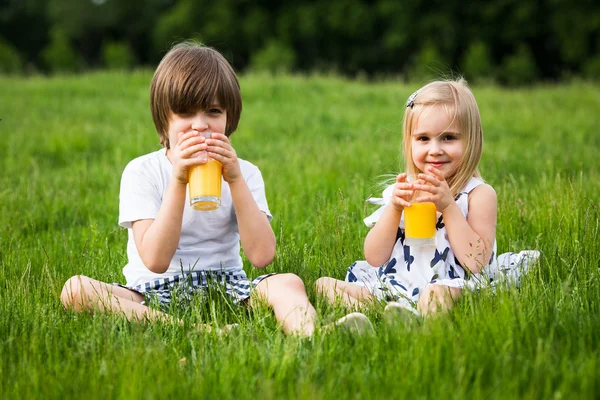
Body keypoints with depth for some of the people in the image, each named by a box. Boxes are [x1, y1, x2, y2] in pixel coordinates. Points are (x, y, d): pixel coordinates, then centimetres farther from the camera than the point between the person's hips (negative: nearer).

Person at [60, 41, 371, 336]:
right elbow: (155, 260, -15)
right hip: (155, 292, -2)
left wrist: (235, 180, -15)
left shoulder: (243, 172, 6)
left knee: (287, 283, -25)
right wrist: (179, 181, -21)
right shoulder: (141, 172, -2)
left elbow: (261, 256, -9)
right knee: (76, 290, -29)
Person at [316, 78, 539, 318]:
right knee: (325, 285, -7)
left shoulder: (479, 194, -1)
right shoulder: (400, 192, 11)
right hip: (396, 287, 6)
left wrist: (448, 206, -18)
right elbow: (375, 258, 4)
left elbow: (477, 262, -14)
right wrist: (394, 208, -11)